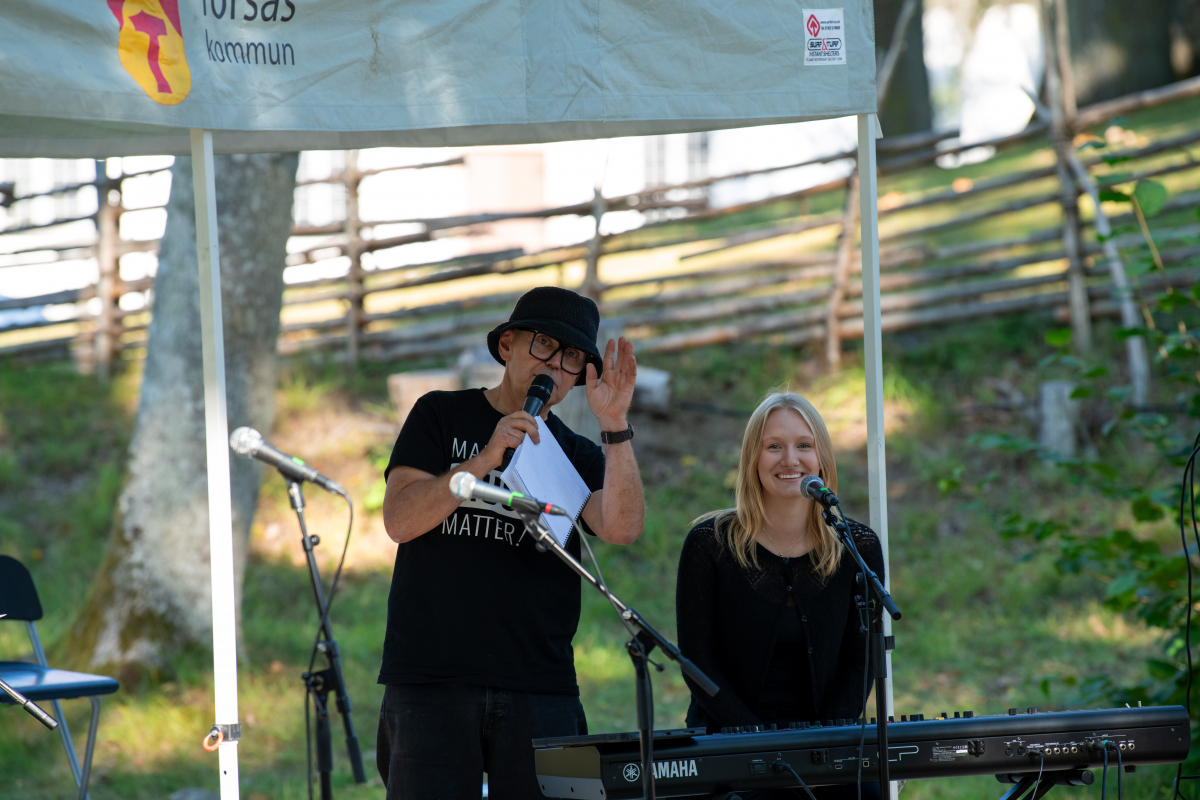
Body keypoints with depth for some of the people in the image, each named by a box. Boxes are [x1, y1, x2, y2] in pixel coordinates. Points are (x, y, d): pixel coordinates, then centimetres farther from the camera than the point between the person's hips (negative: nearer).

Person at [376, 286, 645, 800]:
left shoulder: (577, 455, 14)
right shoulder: (441, 417, 10)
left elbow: (622, 528, -6)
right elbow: (400, 521, -4)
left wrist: (615, 426, -18)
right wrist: (487, 459, -15)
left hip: (539, 686, 2)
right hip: (431, 680, -2)